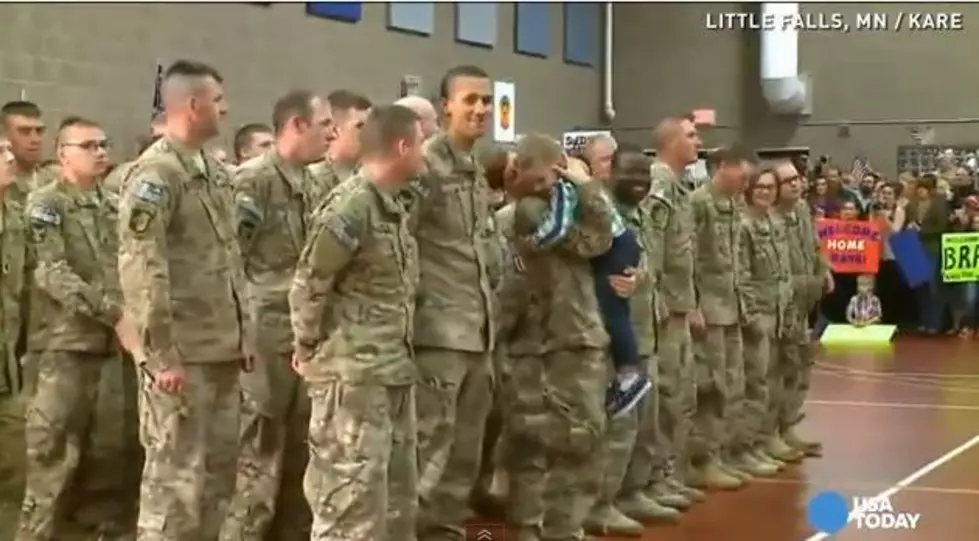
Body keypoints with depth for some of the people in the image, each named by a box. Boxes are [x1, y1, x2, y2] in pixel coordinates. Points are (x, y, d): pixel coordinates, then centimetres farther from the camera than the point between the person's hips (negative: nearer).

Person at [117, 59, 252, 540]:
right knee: (176, 473, -3)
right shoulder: (156, 173, -13)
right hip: (182, 354, -8)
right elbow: (140, 269, -19)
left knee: (219, 467, 14)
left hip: (222, 349, 9)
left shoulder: (213, 170, 14)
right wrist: (161, 354, -21)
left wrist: (243, 334, 16)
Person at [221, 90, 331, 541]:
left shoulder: (313, 185, 14)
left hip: (305, 341, 8)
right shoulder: (253, 180, -11)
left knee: (300, 461, 14)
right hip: (266, 341, -8)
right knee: (258, 466, -4)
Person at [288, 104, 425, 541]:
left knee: (398, 497, 16)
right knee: (352, 499, -6)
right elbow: (306, 287, -13)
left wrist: (402, 353, 12)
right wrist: (309, 348, -3)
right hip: (353, 376, -9)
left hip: (395, 374, 9)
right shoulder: (350, 209, -16)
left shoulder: (395, 209, 13)